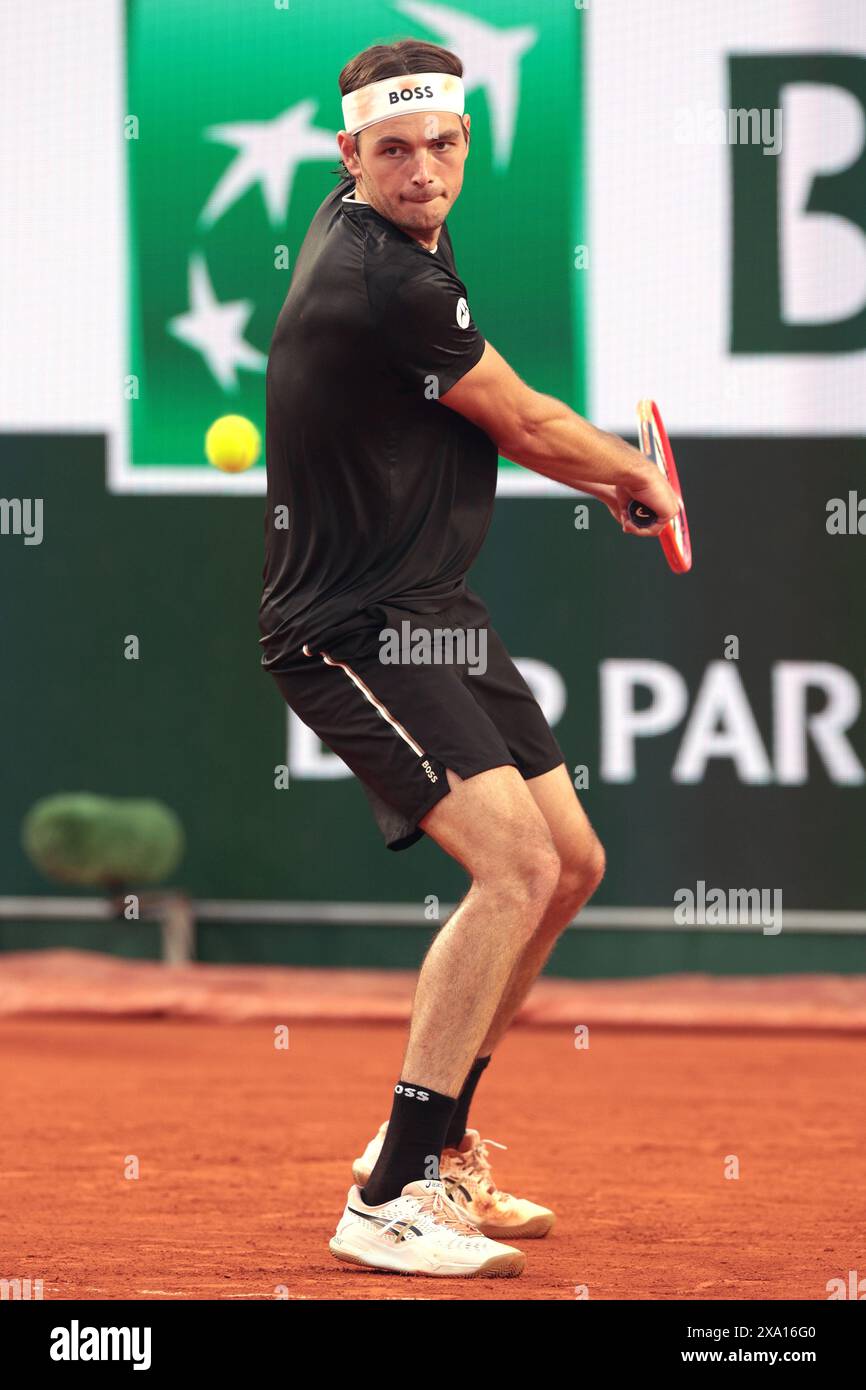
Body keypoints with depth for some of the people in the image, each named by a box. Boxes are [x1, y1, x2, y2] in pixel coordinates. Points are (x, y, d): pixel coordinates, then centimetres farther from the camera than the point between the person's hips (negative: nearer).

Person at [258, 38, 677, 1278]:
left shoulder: (364, 230, 8)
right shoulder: (389, 283, -23)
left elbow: (479, 422, 24)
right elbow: (527, 426, -9)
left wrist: (600, 476, 17)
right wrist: (639, 472, 10)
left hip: (436, 614, 11)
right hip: (353, 630, -11)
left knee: (570, 865, 15)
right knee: (515, 866, -23)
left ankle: (429, 1145, 24)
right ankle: (385, 1205, -22)